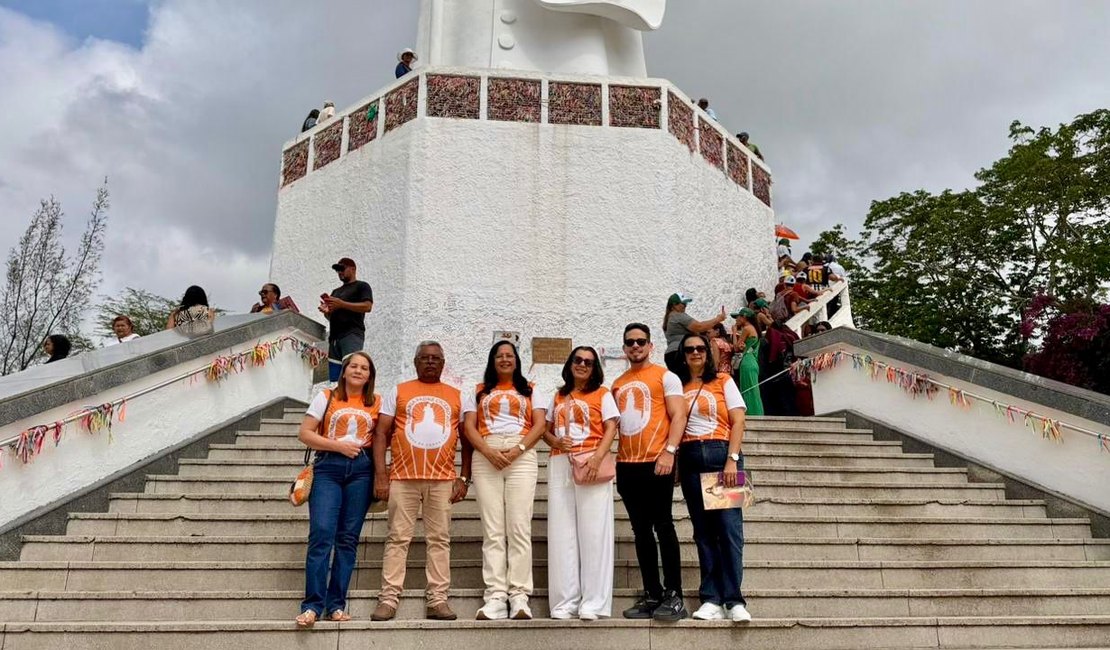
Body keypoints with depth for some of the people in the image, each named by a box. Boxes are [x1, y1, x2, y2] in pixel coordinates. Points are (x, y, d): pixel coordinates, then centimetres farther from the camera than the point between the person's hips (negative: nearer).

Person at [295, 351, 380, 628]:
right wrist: (339, 446, -8)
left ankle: (336, 605, 7)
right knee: (321, 534, -12)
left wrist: (370, 447, -5)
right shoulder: (326, 397, 8)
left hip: (361, 469, 2)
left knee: (348, 538, 2)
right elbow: (304, 433, 2)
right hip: (328, 467, -2)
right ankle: (312, 605, -9)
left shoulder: (376, 403, 13)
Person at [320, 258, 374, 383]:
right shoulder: (336, 291, 31)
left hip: (352, 335, -7)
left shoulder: (362, 286, 10)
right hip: (334, 336, 7)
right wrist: (326, 311, 7)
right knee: (333, 377, -3)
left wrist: (341, 304, -12)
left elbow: (367, 306, -7)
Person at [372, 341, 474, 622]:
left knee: (440, 540, 2)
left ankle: (437, 600, 6)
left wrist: (464, 478, 2)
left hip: (443, 480, 1)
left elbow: (468, 439, 12)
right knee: (398, 538, 0)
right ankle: (388, 599, 4)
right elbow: (381, 433, 5)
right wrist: (380, 475, -5)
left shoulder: (457, 396, 13)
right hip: (403, 477, -1)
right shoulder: (398, 392, 11)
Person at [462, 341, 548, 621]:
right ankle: (495, 597, -6)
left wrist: (517, 449, -10)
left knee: (519, 528, -8)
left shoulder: (530, 390, 19)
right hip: (486, 458, 1)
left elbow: (540, 424, 6)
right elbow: (469, 426, 9)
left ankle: (519, 595, -8)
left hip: (522, 456, -1)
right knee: (492, 530, -5)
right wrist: (488, 451, -9)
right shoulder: (479, 391, 21)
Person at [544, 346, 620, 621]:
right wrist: (556, 441, -5)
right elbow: (546, 430, 18)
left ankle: (592, 603, -2)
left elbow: (611, 428, -1)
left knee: (592, 533, -5)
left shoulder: (602, 394, 9)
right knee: (561, 534, 1)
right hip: (560, 465, 4)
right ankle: (564, 602, 6)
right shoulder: (558, 397, 20)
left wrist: (598, 458, -16)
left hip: (591, 464, -4)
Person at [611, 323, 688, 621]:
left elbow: (678, 416, -6)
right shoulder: (618, 384, 18)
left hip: (656, 462, -6)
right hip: (626, 465, 6)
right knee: (641, 531, 8)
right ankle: (652, 595, 13)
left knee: (663, 527, -5)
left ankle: (674, 596, 1)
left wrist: (669, 451, -18)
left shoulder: (665, 376, 2)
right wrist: (610, 457, 10)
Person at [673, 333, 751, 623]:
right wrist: (673, 462, 0)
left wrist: (732, 459, -11)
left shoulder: (723, 381, 7)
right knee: (703, 529, 3)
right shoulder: (678, 387, 14)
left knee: (729, 525, -8)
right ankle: (711, 599, 4)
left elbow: (738, 421, 0)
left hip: (721, 454, -2)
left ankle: (734, 600, -6)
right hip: (690, 459, 3)